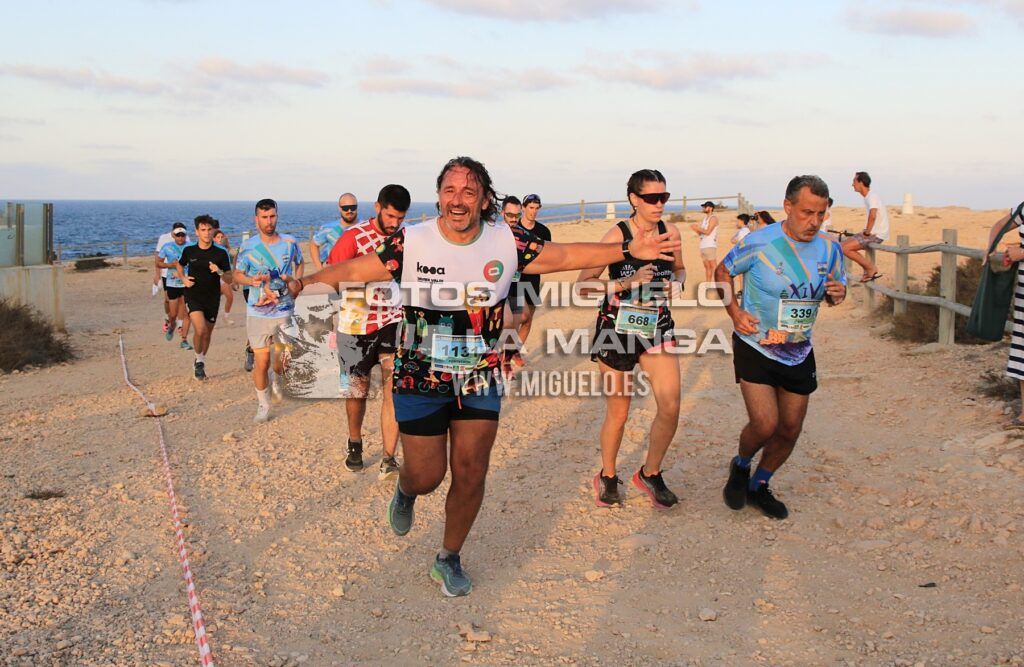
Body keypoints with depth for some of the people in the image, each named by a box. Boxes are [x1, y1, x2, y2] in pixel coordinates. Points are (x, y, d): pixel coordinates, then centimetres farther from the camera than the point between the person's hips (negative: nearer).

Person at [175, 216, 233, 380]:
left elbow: (230, 279, -3)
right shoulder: (189, 250, -2)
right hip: (193, 296, -1)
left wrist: (219, 272, -23)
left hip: (212, 298, 1)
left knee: (207, 334, 11)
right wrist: (183, 278, 0)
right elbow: (179, 265, 19)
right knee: (200, 329, -21)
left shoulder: (221, 253, -5)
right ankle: (199, 360, 3)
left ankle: (201, 363, 35)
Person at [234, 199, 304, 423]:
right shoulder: (247, 247, -5)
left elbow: (299, 264, 19)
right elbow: (237, 275, 3)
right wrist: (252, 281, -18)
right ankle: (263, 405, 20)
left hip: (285, 311, 2)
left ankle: (276, 379, 44)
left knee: (283, 360, 6)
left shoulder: (289, 243, 0)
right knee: (261, 362, 0)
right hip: (258, 312, -1)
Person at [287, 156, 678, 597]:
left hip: (480, 381, 2)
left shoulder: (508, 243, -7)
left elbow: (565, 256, 1)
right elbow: (355, 269, -8)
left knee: (471, 474, 4)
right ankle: (405, 491, 43)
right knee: (426, 476, 2)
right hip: (420, 380, -2)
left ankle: (449, 559, 27)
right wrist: (305, 283, -22)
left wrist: (629, 250, -2)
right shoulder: (411, 243, -13)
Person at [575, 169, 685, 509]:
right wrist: (627, 283, -25)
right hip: (617, 330, -4)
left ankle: (650, 474, 18)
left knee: (670, 408, -7)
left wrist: (676, 282, -4)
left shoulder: (671, 233, -1)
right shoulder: (616, 236, -14)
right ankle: (607, 477, 32)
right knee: (617, 413, 7)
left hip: (657, 329, 4)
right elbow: (582, 284, -16)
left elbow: (679, 269, 19)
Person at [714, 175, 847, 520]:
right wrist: (734, 312, -13)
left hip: (799, 353, 5)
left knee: (790, 430, 10)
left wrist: (837, 294, -13)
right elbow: (723, 272, 0)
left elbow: (836, 289, 12)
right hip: (755, 347, -5)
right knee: (765, 424, -15)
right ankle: (741, 466, 19)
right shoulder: (759, 243, -16)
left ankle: (759, 486, 33)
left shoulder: (830, 249, -4)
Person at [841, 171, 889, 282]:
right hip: (872, 232, 10)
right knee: (845, 244, 9)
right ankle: (869, 269, 9)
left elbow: (872, 215, -34)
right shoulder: (868, 196, 13)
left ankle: (871, 268, -5)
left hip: (877, 235, -10)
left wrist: (867, 232, -25)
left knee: (845, 248, -16)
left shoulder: (872, 196, -18)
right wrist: (866, 231, 14)